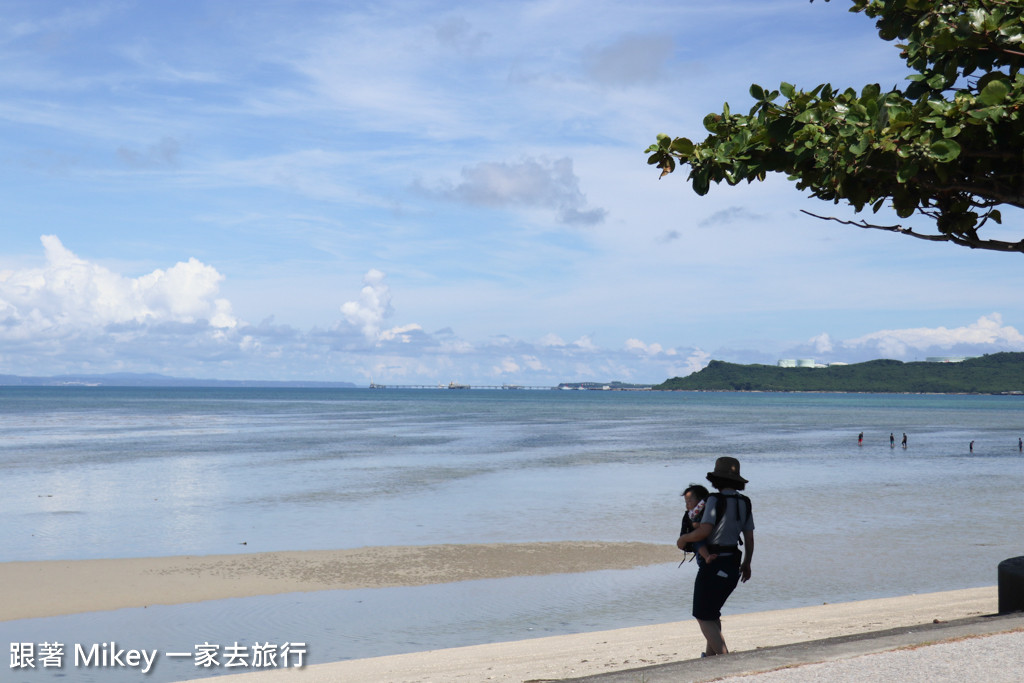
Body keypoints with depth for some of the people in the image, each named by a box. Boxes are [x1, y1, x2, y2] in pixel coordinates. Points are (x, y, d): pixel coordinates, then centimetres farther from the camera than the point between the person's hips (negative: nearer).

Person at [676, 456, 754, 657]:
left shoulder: (716, 500, -15)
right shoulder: (744, 503, 6)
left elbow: (704, 530, -25)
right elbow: (749, 537, 9)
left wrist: (683, 539, -8)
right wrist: (746, 563, 21)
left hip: (713, 565, -8)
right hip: (732, 565, 8)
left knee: (703, 617, -1)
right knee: (712, 612, 23)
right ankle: (710, 655, 27)